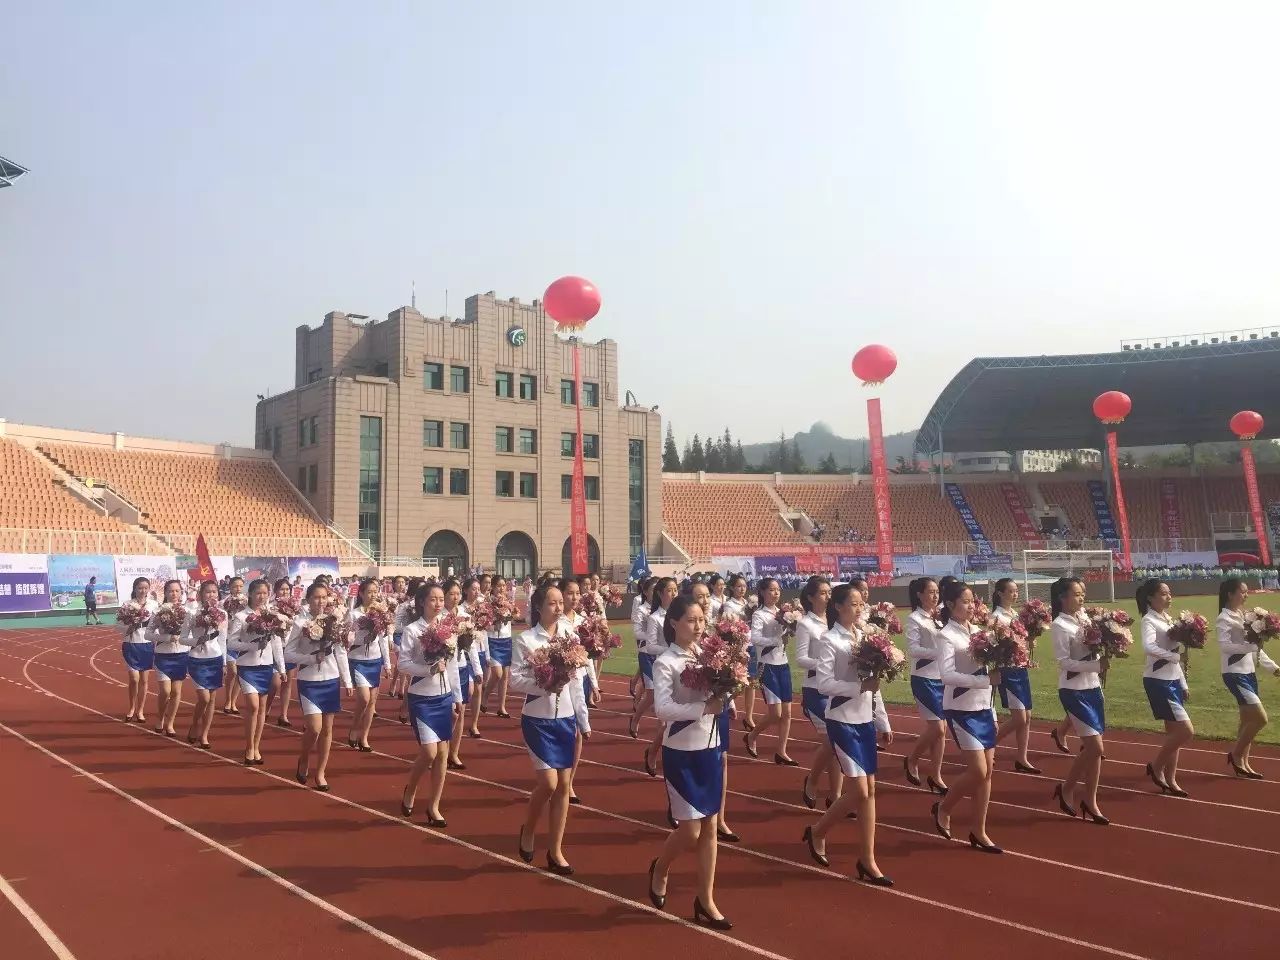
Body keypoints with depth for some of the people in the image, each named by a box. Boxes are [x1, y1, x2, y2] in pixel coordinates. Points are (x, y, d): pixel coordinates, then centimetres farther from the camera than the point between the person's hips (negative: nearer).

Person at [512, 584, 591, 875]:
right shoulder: (525, 640, -9)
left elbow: (576, 684, 8)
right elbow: (516, 680, -15)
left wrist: (584, 721, 9)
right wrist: (545, 685, -28)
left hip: (565, 720, 4)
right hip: (537, 720, -4)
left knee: (564, 786, 6)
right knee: (548, 783, -9)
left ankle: (555, 851, 18)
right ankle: (528, 829, 21)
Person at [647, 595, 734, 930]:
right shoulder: (665, 662, -13)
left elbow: (719, 695, 6)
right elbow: (662, 709, -24)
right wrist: (704, 707, -27)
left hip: (710, 748, 6)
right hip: (681, 752, -6)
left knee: (710, 828, 10)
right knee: (690, 830, 0)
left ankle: (705, 902, 22)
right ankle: (660, 868, 31)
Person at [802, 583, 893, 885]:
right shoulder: (830, 640, -11)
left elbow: (873, 686, 13)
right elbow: (824, 684, -19)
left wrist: (884, 723, 13)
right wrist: (859, 686, -26)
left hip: (865, 721, 7)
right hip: (842, 722, -7)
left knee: (870, 790, 7)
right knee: (859, 792, -7)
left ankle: (868, 861, 16)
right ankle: (817, 833, 15)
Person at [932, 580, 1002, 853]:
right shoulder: (946, 635, -12)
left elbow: (988, 666, 13)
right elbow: (947, 675, -22)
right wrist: (986, 680, -29)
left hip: (984, 709, 7)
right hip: (961, 711, -7)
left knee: (987, 772, 7)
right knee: (978, 771, -7)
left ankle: (978, 831, 19)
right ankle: (943, 808, 16)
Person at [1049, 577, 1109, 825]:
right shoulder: (1059, 625, -12)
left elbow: (1093, 651, 12)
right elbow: (1063, 661, -17)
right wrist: (1095, 665, -23)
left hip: (1093, 688, 7)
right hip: (1073, 691, -7)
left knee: (1091, 748, 9)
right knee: (1095, 747, -9)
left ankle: (1089, 801, 21)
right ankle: (1066, 789, 7)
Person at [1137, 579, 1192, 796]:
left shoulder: (1167, 619, 12)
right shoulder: (1149, 620, -13)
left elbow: (1174, 656, 18)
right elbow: (1148, 648, -33)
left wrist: (1183, 685, 18)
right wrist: (1175, 656, -30)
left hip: (1173, 680, 8)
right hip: (1158, 681, -8)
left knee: (1174, 732, 10)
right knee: (1186, 731, -10)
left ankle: (1170, 780, 19)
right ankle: (1156, 766, 8)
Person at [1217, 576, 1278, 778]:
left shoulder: (1243, 615, 12)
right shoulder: (1225, 618, -13)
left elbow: (1253, 646, 18)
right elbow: (1224, 646, -25)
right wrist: (1249, 646, -32)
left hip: (1248, 672, 8)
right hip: (1234, 674, -8)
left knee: (1248, 720, 11)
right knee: (1260, 718, -11)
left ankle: (1243, 762, 20)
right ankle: (1235, 754, 6)